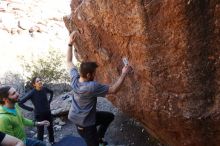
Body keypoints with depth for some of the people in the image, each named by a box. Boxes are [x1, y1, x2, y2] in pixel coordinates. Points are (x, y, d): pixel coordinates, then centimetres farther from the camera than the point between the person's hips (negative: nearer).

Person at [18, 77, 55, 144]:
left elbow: (51, 92, 15)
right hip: (39, 115, -4)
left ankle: (52, 142, 42)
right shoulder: (32, 93, -21)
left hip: (48, 113, 5)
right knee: (40, 132, 8)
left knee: (50, 128, 20)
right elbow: (20, 103, -20)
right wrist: (31, 109, -15)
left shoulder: (44, 89, -9)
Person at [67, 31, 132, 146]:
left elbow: (69, 62, 4)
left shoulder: (74, 78, -12)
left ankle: (99, 137, 32)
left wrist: (70, 44, 4)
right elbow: (113, 90, -27)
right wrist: (124, 74, -21)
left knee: (109, 116, 21)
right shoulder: (92, 87, -33)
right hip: (84, 123, -8)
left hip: (76, 116, 8)